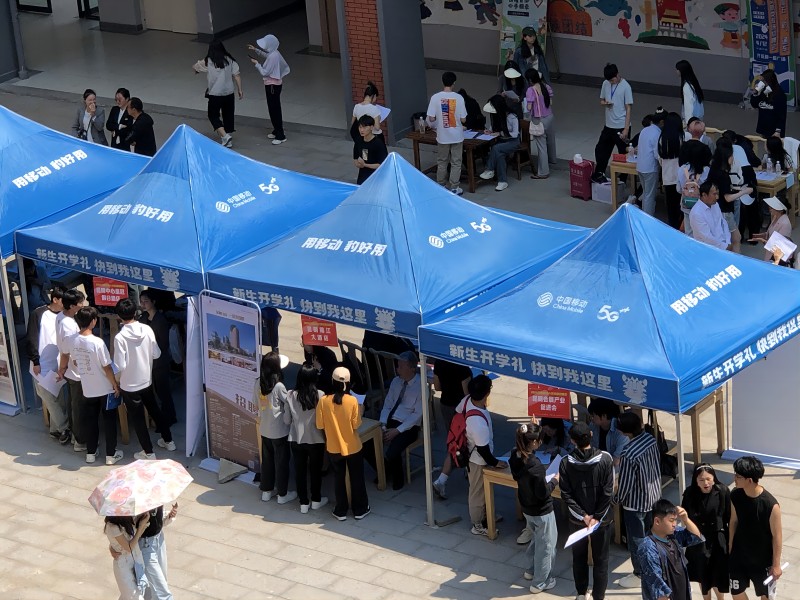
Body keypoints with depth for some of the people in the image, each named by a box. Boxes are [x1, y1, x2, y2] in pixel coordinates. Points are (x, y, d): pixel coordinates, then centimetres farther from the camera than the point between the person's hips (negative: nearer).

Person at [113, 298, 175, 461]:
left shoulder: (120, 337, -23)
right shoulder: (147, 330, -10)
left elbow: (120, 366, -22)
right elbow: (157, 354, -1)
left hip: (130, 386, -5)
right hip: (147, 381, 5)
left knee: (138, 418, 10)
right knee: (154, 410, 25)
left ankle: (149, 453, 17)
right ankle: (168, 441, 37)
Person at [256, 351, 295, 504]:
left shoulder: (258, 383, -6)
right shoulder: (278, 386, -24)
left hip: (264, 429, 6)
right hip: (279, 430, -6)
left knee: (266, 460, 19)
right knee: (281, 462, 8)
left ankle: (266, 491, 29)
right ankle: (282, 494, 18)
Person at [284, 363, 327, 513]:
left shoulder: (291, 396, -10)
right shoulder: (320, 396, -17)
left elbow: (286, 420, -3)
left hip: (296, 439, 1)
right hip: (315, 440, -1)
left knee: (299, 471, 14)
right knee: (315, 470, 17)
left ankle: (304, 503, 23)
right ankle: (316, 500, 31)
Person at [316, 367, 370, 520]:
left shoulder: (323, 401, -14)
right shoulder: (352, 401, -19)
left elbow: (320, 425, -7)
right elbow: (356, 425, -14)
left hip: (334, 447, 1)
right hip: (352, 446, -1)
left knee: (339, 479, 18)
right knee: (357, 479, 16)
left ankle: (341, 511, 26)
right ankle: (360, 510, 28)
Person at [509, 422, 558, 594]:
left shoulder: (515, 457, -10)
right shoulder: (535, 465, -34)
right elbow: (542, 493, -26)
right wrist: (554, 481, -11)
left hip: (527, 508, 8)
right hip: (542, 512, -8)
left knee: (536, 539, 30)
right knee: (546, 545, 12)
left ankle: (531, 570, 46)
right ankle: (540, 582, 23)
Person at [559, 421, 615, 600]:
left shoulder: (566, 463, -14)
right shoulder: (605, 459, -17)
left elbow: (566, 495, -13)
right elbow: (608, 492, -17)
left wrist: (584, 516, -10)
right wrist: (597, 517, -11)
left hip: (577, 519, 2)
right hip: (602, 519, -1)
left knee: (579, 557, 21)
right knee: (600, 560, 12)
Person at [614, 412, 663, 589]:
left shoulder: (628, 454, -33)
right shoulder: (650, 439, -10)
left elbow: (625, 483, -23)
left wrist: (617, 499, -4)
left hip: (635, 503, -8)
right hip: (654, 496, 8)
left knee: (636, 540, 11)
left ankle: (640, 575, 26)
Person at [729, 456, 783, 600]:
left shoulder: (770, 504, -29)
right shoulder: (735, 496, -14)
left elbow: (777, 535, -17)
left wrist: (776, 564, -11)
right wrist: (730, 549, 10)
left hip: (762, 559, -4)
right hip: (739, 555, 4)